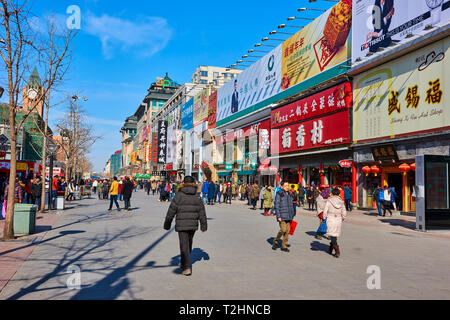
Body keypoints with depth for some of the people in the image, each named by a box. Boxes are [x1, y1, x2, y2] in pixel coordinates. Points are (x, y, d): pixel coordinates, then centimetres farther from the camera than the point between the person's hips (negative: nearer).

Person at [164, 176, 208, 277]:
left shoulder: (179, 196, -8)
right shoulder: (197, 197, 2)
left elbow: (171, 211, -4)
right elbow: (202, 213, 5)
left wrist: (167, 225, 6)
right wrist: (204, 226, 13)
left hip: (181, 226, -4)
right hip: (193, 225, 4)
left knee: (184, 246, -1)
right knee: (189, 245, 20)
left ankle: (187, 268, -9)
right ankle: (184, 263, 37)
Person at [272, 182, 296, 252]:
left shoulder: (289, 194, 13)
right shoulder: (279, 194, -6)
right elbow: (277, 206, -9)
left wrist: (292, 216, 15)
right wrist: (278, 216, -15)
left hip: (288, 216, 6)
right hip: (282, 215, -6)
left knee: (287, 230, 4)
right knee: (283, 229, -13)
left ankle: (284, 246, 12)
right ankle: (276, 242, 10)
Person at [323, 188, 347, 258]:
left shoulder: (329, 201, -7)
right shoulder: (341, 202, 2)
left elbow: (325, 211, -9)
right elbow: (344, 214, 4)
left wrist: (325, 219, 5)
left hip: (330, 220, -4)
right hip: (338, 221, 4)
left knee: (332, 236, 0)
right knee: (335, 236, 18)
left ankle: (337, 251, -11)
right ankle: (330, 249, 30)